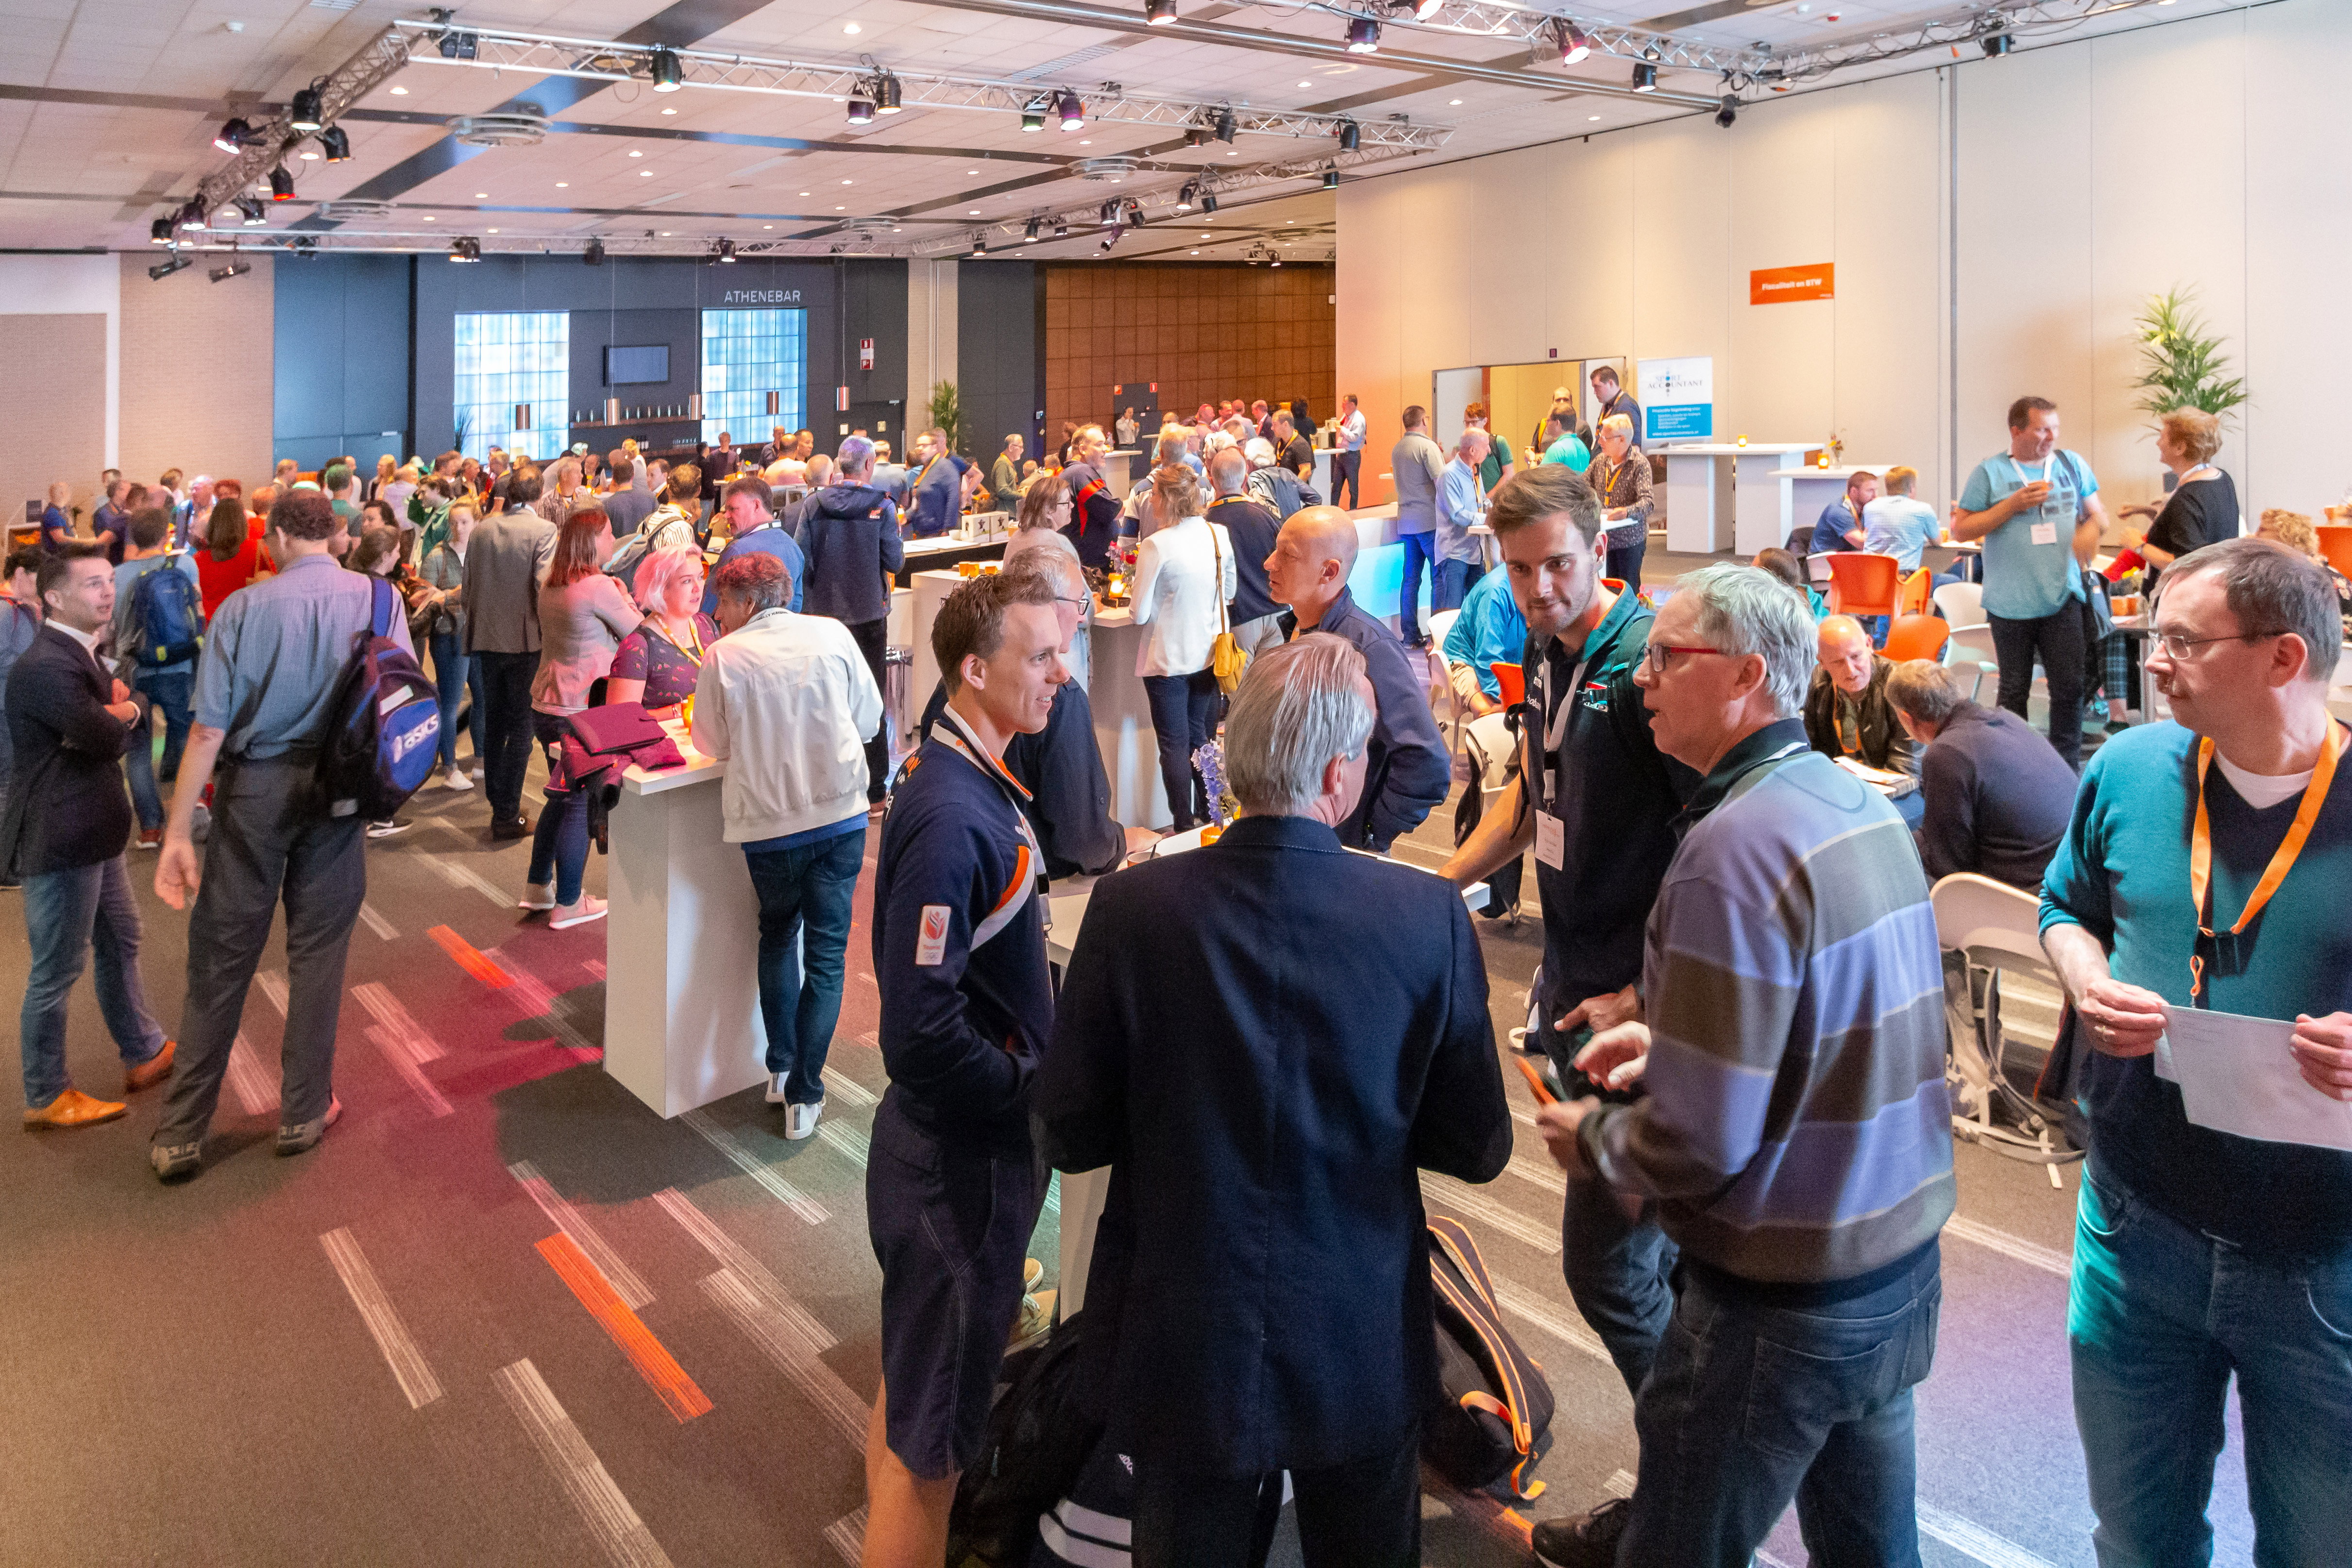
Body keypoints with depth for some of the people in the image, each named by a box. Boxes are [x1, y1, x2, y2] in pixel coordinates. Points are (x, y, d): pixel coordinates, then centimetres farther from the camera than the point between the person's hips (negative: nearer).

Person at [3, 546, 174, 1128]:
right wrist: (118, 712, -5)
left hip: (92, 834, 11)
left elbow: (128, 720, 11)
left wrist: (115, 711, -12)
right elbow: (104, 737, -26)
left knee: (120, 941, 22)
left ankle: (145, 1053, 38)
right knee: (57, 970, 2)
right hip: (59, 840, -10)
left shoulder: (82, 652, 11)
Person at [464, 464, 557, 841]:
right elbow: (545, 586, -16)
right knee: (521, 726, 2)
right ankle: (508, 815, 3)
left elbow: (468, 585, 9)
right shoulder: (543, 530, -11)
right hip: (526, 640, -5)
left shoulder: (482, 529, 5)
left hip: (487, 639, 5)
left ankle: (498, 806, 21)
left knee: (494, 724, 15)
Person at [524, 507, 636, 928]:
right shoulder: (598, 587, -17)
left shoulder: (551, 587, 9)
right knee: (579, 803, 1)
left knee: (562, 796, 22)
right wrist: (624, 596, 7)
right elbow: (638, 632, -7)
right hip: (580, 712, -9)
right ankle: (567, 905, 7)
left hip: (544, 707, 9)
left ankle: (537, 888, 30)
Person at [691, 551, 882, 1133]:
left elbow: (713, 745, 5)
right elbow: (870, 719, 7)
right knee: (826, 952, 7)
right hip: (841, 814, 0)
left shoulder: (723, 658, -5)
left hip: (769, 824, 0)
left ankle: (780, 1071, 26)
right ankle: (804, 1095, 7)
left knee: (778, 937, 23)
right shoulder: (832, 634, 0)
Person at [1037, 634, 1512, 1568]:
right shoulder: (1431, 919, -19)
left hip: (1183, 1349, 0)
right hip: (1364, 1348, 0)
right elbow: (1477, 1149, -8)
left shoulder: (1130, 910, -19)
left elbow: (1070, 1138, -9)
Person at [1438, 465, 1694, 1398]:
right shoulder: (1545, 652, 8)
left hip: (1635, 1009, -8)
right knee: (1657, 1241, 21)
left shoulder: (1649, 661, -19)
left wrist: (1647, 998, -20)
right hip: (1569, 986, 8)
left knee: (1605, 1266, -4)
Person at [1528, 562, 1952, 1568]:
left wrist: (1589, 1137, -6)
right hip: (1903, 1262, 9)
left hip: (1783, 1301, -9)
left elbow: (1701, 1144, -24)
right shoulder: (1864, 805, 3)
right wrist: (1672, 1035, 12)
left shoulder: (1734, 850, -24)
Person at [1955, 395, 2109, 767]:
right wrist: (2014, 504, -14)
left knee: (2070, 686, -1)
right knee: (2014, 691, 8)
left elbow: (2098, 513, 16)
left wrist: (2091, 528, -8)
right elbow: (1960, 530, -6)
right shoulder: (1989, 472, -2)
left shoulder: (2071, 464, 9)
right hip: (2011, 604, -2)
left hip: (2062, 597, 2)